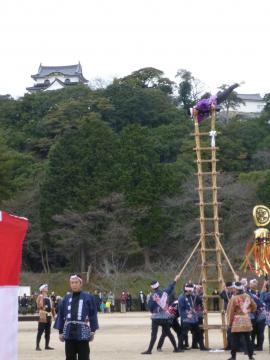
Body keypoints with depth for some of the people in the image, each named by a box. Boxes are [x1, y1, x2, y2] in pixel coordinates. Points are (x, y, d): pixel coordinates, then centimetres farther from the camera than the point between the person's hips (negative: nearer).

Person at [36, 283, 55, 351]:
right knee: (40, 332, -7)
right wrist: (42, 315, -24)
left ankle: (47, 346, 16)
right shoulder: (40, 297, -4)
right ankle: (37, 346, -6)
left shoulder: (49, 298, 19)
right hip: (43, 316, -8)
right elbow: (39, 306, -16)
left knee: (48, 332, 10)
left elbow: (52, 307, 20)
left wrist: (53, 315, 14)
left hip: (49, 316, 8)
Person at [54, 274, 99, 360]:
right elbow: (61, 315, 10)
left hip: (83, 334, -3)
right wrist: (60, 331, 8)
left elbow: (93, 315, -1)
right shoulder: (66, 298, 7)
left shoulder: (88, 297, -2)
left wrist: (93, 331, -3)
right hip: (69, 334, 3)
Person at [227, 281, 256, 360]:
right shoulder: (248, 296, 4)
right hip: (247, 321, 5)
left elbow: (231, 311, -8)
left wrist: (230, 322, 1)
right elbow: (254, 306, 15)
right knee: (247, 339, 10)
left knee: (235, 340, 0)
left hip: (237, 322, -5)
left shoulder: (234, 298, -13)